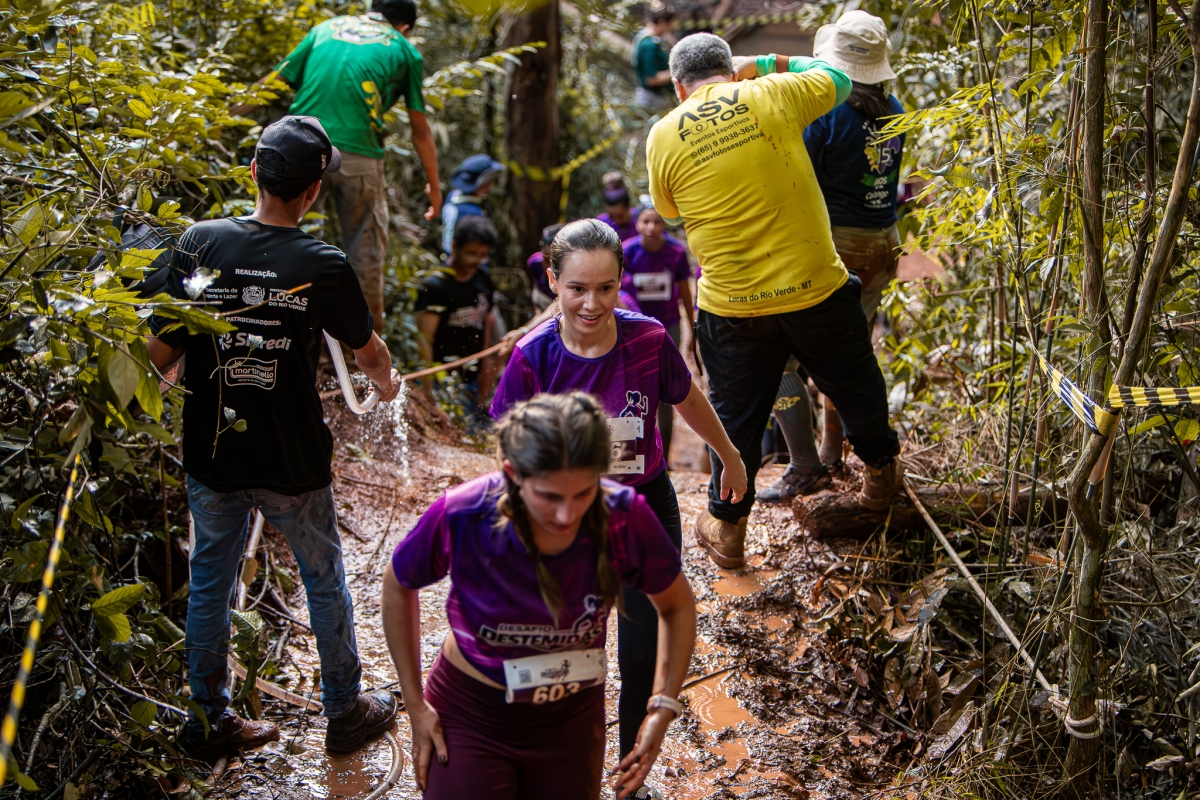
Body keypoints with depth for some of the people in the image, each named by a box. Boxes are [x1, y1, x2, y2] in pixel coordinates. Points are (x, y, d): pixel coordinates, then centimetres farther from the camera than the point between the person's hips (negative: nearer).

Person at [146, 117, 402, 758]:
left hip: (210, 458, 2)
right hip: (293, 465, -2)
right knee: (324, 582, 17)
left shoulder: (198, 243, -8)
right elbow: (368, 351, 3)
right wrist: (387, 383, 26)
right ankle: (344, 711, 31)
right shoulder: (322, 267, -13)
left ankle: (209, 720, 29)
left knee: (209, 582, 18)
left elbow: (161, 353, -8)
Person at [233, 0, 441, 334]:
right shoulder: (405, 50, 15)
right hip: (359, 156, -1)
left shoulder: (326, 28, 21)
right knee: (366, 251, 11)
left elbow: (271, 84, 20)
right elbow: (420, 130, 14)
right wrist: (434, 185, 23)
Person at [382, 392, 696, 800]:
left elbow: (677, 606, -5)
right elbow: (398, 588, -6)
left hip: (571, 718, 2)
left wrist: (663, 708, -15)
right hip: (470, 715, -2)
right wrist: (416, 706, -5)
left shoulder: (626, 517, -24)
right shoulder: (461, 516, -28)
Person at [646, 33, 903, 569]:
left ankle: (727, 530, 29)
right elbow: (837, 80, 15)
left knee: (736, 415, 17)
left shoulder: (664, 136, -2)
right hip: (815, 287, 0)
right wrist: (766, 63, 24)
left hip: (731, 307, 0)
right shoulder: (772, 96, -3)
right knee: (854, 384, 24)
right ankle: (881, 474, 47)